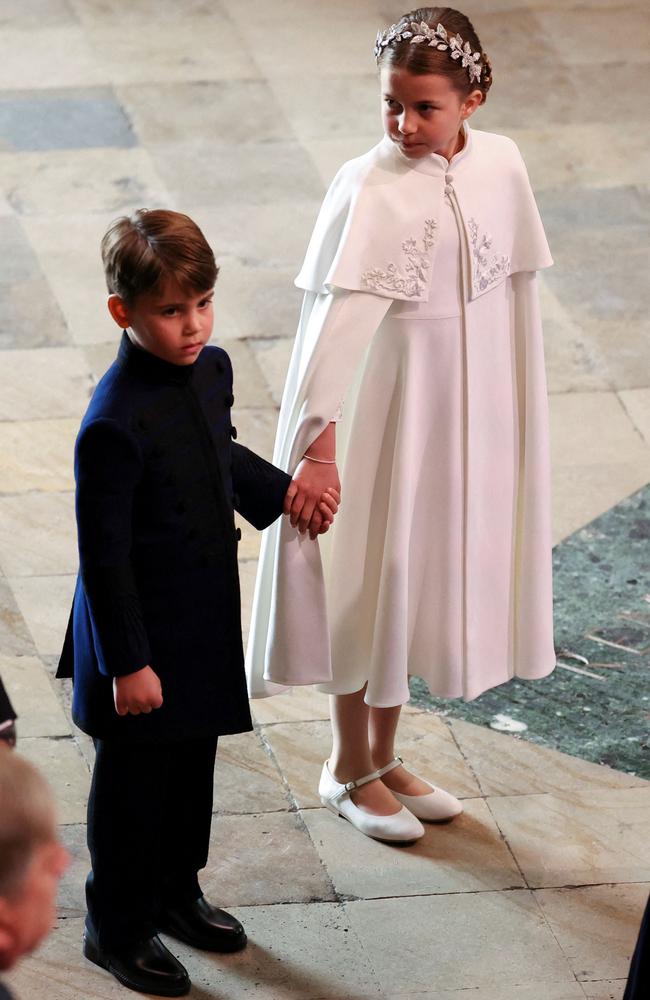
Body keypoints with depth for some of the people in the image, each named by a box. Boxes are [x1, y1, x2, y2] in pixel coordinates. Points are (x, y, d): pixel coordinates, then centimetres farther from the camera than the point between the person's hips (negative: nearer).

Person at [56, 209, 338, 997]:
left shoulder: (210, 371, -3)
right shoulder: (114, 426, -28)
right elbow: (103, 557, -23)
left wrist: (282, 494, 9)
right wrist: (127, 662, -19)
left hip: (205, 621, 8)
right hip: (140, 633, -8)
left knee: (193, 765, 22)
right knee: (132, 783, 9)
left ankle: (174, 892, 43)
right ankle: (117, 928, 27)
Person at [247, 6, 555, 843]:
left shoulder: (501, 166, -5)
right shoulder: (370, 189, -20)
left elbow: (514, 291, 6)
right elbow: (336, 317, -26)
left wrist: (519, 415, 11)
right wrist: (318, 443, -33)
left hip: (470, 410, 5)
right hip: (389, 408, -5)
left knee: (431, 573, 16)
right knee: (372, 572, 7)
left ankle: (384, 757, 33)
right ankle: (349, 768, 26)